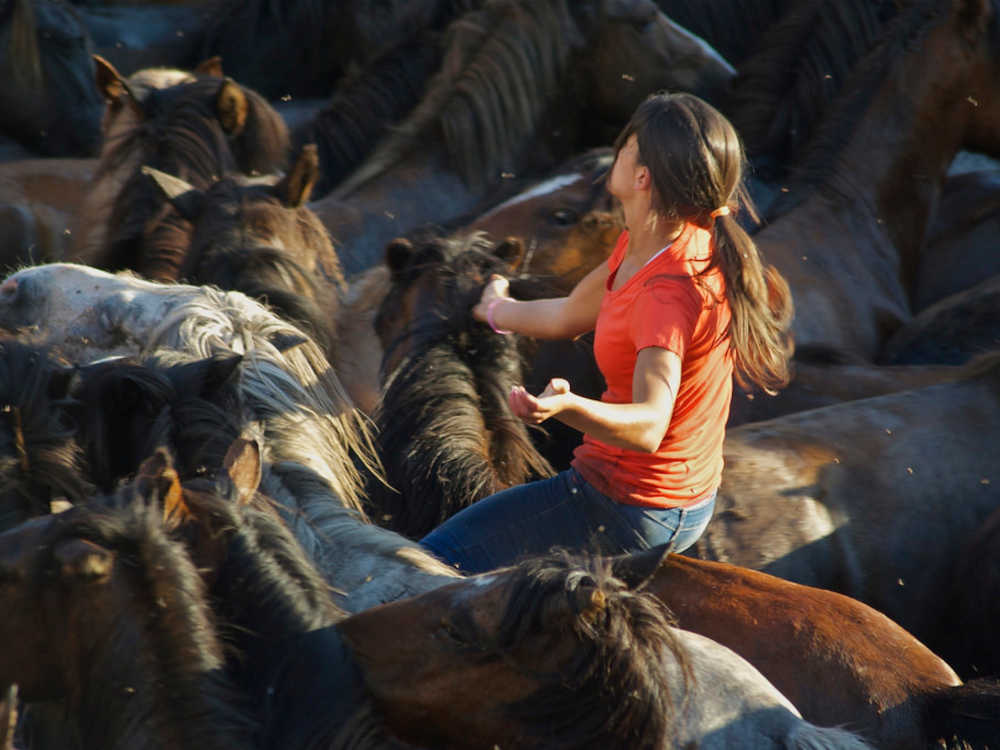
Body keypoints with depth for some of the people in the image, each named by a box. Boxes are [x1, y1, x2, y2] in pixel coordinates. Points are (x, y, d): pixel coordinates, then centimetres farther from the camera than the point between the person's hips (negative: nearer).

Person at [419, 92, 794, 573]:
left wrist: (568, 407, -60)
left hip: (629, 512, -10)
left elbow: (648, 427, -42)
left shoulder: (671, 293, -30)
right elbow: (569, 317, 17)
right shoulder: (641, 243, -1)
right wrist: (498, 311, 35)